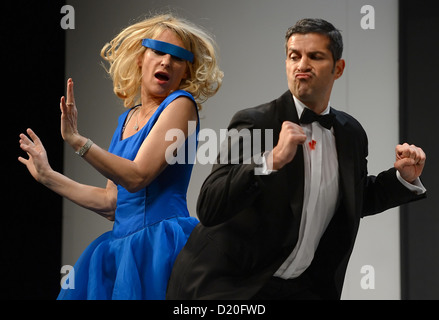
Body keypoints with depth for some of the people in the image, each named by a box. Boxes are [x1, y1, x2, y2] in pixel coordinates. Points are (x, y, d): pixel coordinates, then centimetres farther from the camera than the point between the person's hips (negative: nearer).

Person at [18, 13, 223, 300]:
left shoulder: (181, 105, -5)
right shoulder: (129, 117, 15)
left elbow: (136, 177, -15)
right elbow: (113, 202, 15)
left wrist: (76, 140, -21)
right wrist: (47, 176, 21)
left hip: (160, 246, -7)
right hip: (122, 245, 7)